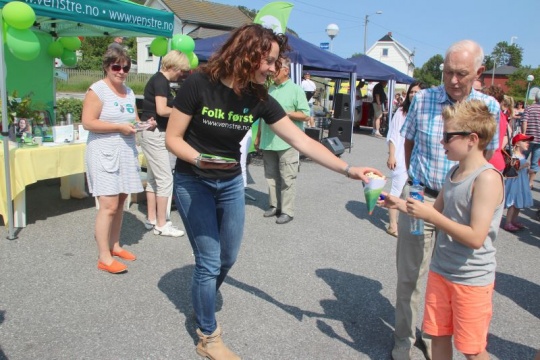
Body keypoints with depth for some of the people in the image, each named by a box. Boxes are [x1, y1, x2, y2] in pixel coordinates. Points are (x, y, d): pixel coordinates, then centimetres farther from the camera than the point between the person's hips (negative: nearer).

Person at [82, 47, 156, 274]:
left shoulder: (129, 92, 15)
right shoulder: (97, 90, -8)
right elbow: (88, 123, -15)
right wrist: (119, 127, -19)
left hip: (126, 152, 7)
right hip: (104, 154, -7)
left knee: (120, 202, 13)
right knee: (109, 206, -9)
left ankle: (114, 245, 27)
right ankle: (104, 257, -1)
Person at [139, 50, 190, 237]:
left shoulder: (158, 80, 16)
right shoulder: (161, 81, -14)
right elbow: (161, 110, -23)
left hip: (153, 133, 10)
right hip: (155, 134, -10)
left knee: (153, 178, 14)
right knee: (165, 179, -7)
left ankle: (151, 219, 22)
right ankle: (161, 225, 0)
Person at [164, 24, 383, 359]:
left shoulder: (260, 99, -9)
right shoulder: (199, 85, -21)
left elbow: (302, 141, -11)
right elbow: (173, 138, -14)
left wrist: (348, 169, -16)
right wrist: (199, 159, -33)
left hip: (231, 184, 5)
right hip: (193, 183, -5)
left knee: (227, 258, 15)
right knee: (209, 261, -3)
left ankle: (202, 305, 47)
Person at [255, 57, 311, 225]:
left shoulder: (295, 90, -3)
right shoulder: (269, 89, 14)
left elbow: (306, 115, -8)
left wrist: (285, 112, -17)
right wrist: (258, 137, 18)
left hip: (287, 142, -6)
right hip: (268, 142, 6)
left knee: (287, 178, -2)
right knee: (271, 176, 12)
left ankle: (287, 211, 6)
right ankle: (274, 206, 24)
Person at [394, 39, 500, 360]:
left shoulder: (489, 107, -4)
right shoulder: (422, 99, -5)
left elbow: (486, 155, 9)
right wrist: (414, 183, 9)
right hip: (420, 197, 0)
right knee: (409, 274, 6)